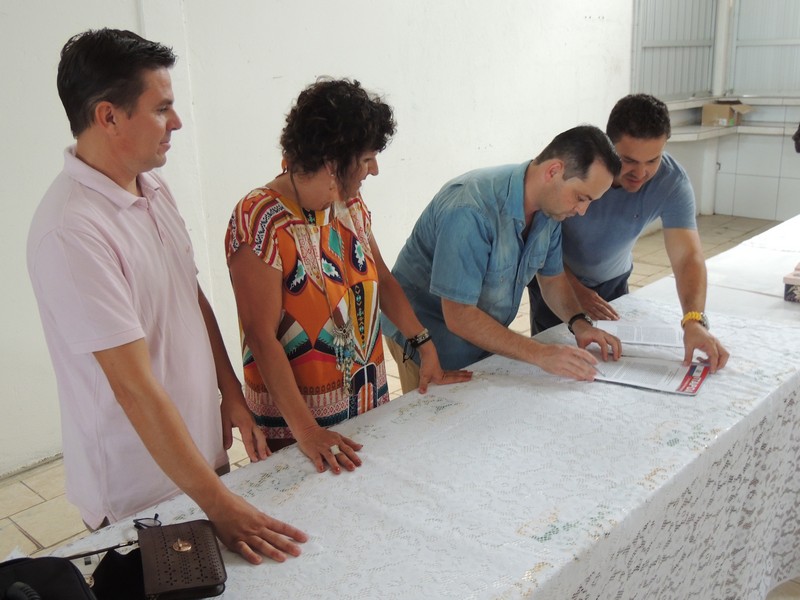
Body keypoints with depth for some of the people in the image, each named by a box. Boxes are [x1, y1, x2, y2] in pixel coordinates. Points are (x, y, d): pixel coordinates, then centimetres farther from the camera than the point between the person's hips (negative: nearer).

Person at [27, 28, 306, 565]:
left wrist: (232, 394, 8)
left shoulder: (153, 188, 1)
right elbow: (135, 386, -28)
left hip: (203, 450, 8)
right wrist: (221, 505, -26)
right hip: (141, 495, -7)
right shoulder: (71, 232, -27)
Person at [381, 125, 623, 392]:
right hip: (427, 338, -7)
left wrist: (579, 322, -12)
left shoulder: (550, 207, -8)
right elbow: (459, 316, -31)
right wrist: (539, 354, -33)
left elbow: (552, 277, 7)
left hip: (485, 336, 7)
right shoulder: (470, 212, -34)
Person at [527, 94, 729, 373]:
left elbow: (687, 256, -32)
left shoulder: (672, 182, -25)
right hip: (555, 278, -2)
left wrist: (694, 321, -47)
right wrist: (576, 289, -27)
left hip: (613, 281, 2)